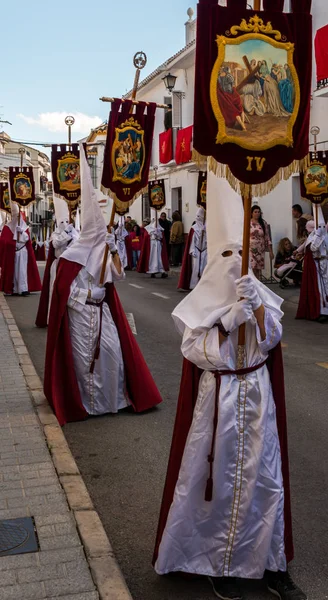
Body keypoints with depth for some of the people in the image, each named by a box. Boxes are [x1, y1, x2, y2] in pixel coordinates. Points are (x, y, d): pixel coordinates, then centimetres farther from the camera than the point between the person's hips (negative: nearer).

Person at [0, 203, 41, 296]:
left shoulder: (23, 227, 8)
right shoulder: (8, 227, 5)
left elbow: (27, 238, -1)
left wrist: (21, 232, -14)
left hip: (22, 251, 0)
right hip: (11, 252, 0)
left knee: (22, 270, -6)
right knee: (13, 270, 2)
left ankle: (24, 289, -9)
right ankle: (14, 289, 6)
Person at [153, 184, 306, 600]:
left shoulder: (259, 292, 3)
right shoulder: (202, 300, -7)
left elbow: (271, 339, -5)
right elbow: (195, 351, -14)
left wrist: (257, 306, -20)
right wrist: (229, 321, -23)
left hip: (258, 395, 4)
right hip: (217, 397, -3)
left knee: (267, 477, 9)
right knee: (218, 478, 7)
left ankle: (272, 564, 25)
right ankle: (216, 563, 25)